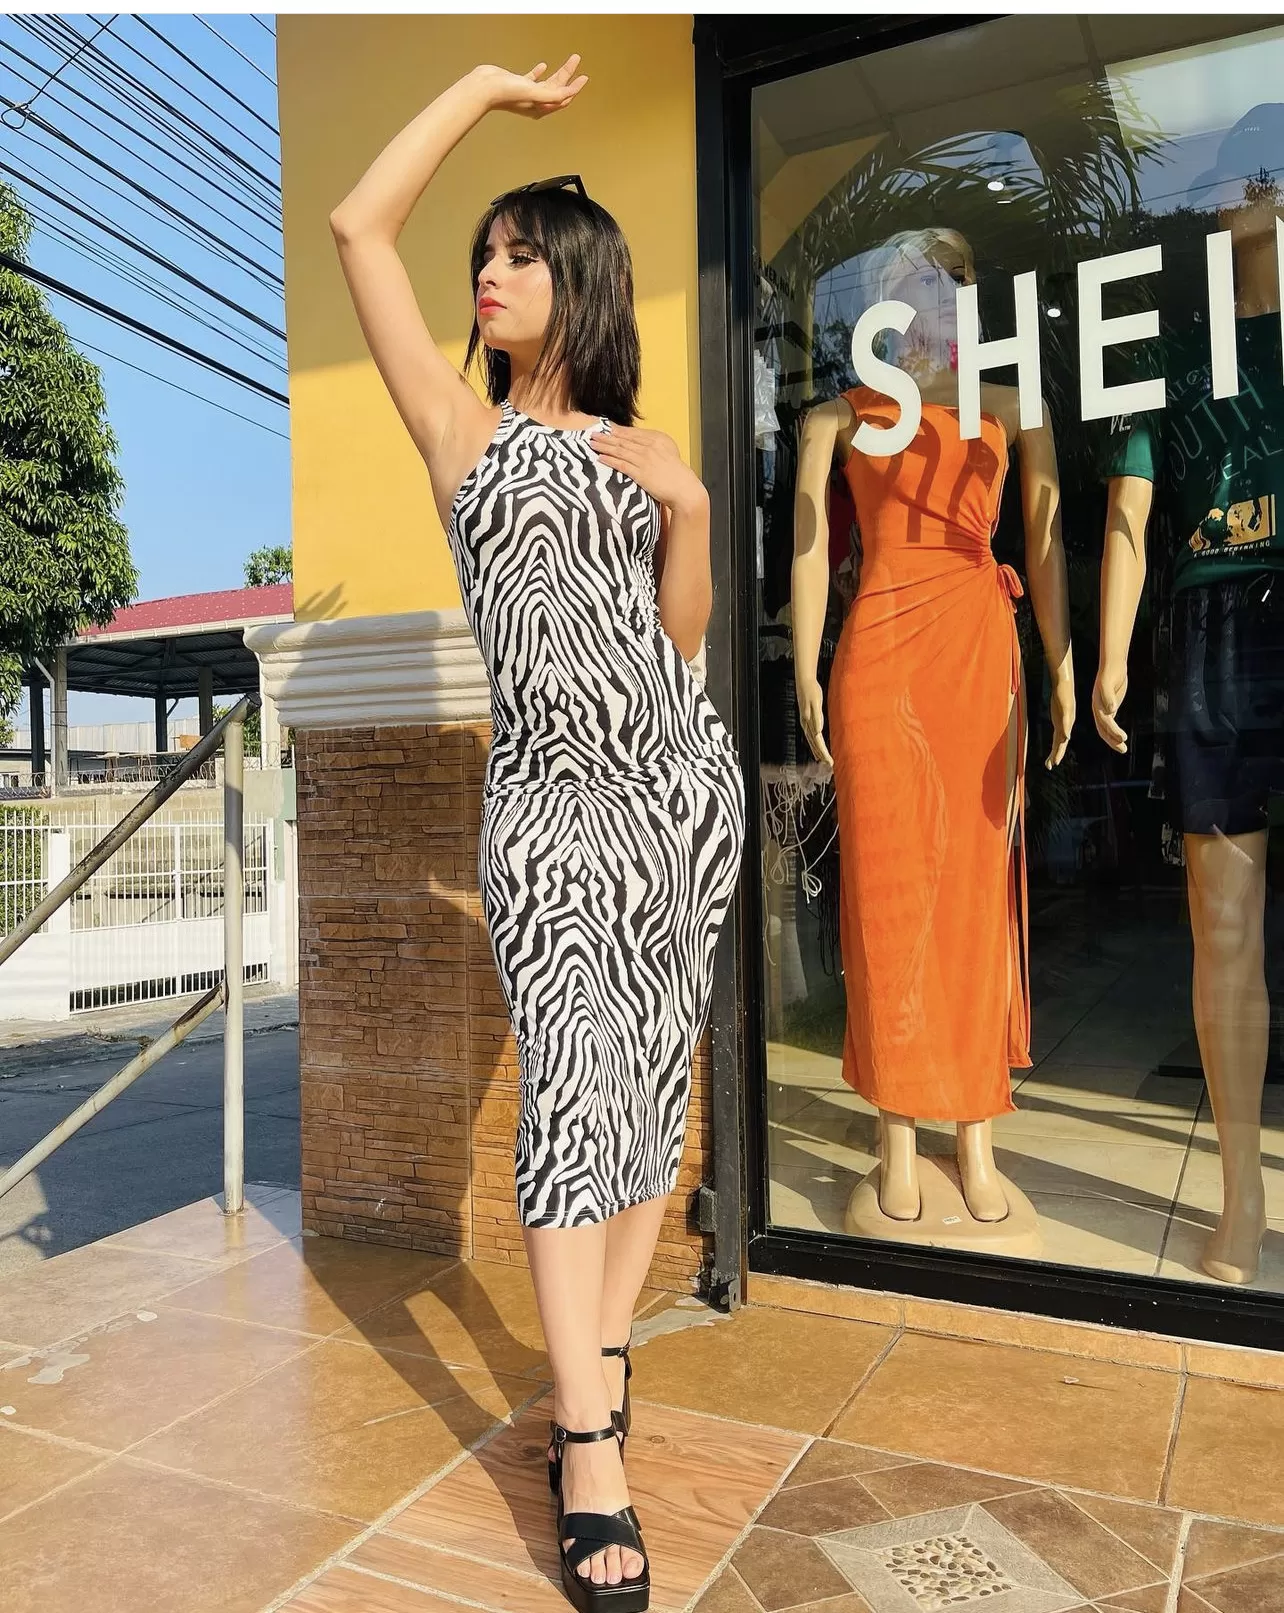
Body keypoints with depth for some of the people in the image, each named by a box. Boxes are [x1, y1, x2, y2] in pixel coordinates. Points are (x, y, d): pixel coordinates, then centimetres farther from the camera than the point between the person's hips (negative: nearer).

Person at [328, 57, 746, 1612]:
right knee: (573, 1081, -11)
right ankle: (591, 1461, -5)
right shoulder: (460, 424, 11)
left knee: (653, 1077, 4)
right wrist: (488, 85, 12)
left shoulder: (639, 448, 18)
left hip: (684, 782, 4)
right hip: (549, 798, -3)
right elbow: (358, 226, 3)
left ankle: (596, 1364, 19)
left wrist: (687, 504, 5)